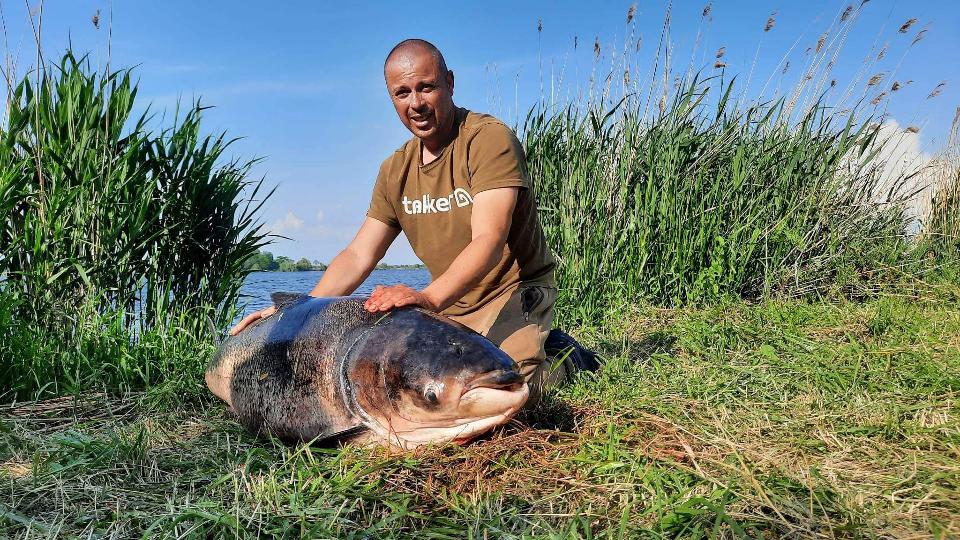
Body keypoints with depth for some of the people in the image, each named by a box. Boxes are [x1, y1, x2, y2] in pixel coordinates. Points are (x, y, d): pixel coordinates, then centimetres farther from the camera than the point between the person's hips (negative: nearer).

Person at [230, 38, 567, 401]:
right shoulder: (396, 170, 4)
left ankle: (554, 360, 6)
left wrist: (428, 298, -44)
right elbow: (358, 256, 4)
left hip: (516, 291, -6)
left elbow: (489, 242, -29)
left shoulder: (490, 139, -17)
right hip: (449, 306, 7)